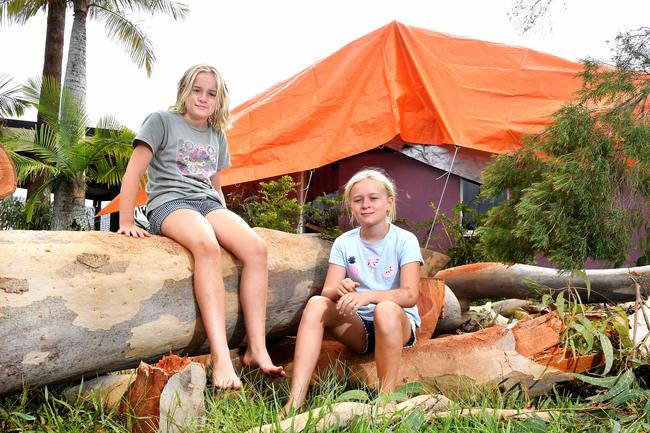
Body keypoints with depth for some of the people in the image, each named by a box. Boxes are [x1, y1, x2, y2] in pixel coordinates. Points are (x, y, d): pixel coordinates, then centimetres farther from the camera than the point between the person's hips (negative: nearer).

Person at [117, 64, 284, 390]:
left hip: (208, 202, 6)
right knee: (207, 245, -39)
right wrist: (126, 221, -12)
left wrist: (228, 221, 16)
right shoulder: (162, 120, 4)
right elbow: (134, 171, -3)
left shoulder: (217, 135, 21)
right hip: (169, 202, -5)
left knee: (256, 247, -25)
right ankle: (221, 356, -47)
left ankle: (256, 349, -25)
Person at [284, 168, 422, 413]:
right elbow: (327, 291, -6)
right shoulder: (344, 243, 3)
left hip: (400, 325, -3)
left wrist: (368, 295, -35)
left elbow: (410, 295, -18)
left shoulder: (405, 240, -6)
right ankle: (294, 402, -32)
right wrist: (339, 290, -31)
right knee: (316, 304, -24)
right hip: (358, 328, 3)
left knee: (386, 309, -37)